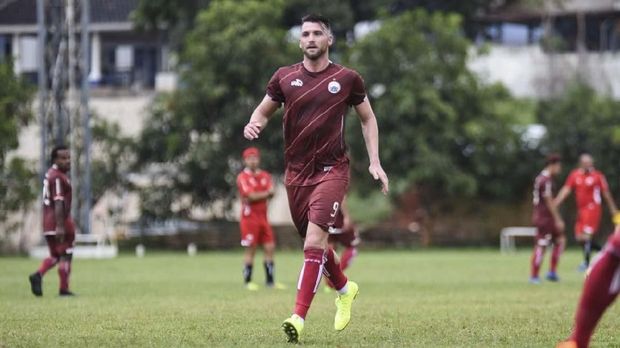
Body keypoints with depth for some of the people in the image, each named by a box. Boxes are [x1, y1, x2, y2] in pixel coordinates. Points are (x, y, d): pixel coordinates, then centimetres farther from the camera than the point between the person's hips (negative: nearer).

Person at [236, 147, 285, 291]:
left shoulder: (265, 176, 12)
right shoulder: (243, 177, -6)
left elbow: (271, 192, -3)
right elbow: (251, 196, -16)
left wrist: (258, 196, -19)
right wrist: (266, 193, -5)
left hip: (263, 216, 6)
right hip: (249, 217, -6)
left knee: (270, 247, 4)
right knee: (250, 249, -5)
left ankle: (270, 281, 10)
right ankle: (248, 281, 1)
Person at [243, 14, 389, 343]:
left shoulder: (347, 79, -1)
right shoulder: (284, 77, 4)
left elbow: (367, 119, 11)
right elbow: (264, 110, 14)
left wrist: (375, 162, 3)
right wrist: (254, 124, -10)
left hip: (331, 170, -4)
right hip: (296, 172, 4)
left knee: (314, 241, -18)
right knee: (314, 242, 13)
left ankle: (299, 318, -22)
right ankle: (345, 289, 42)